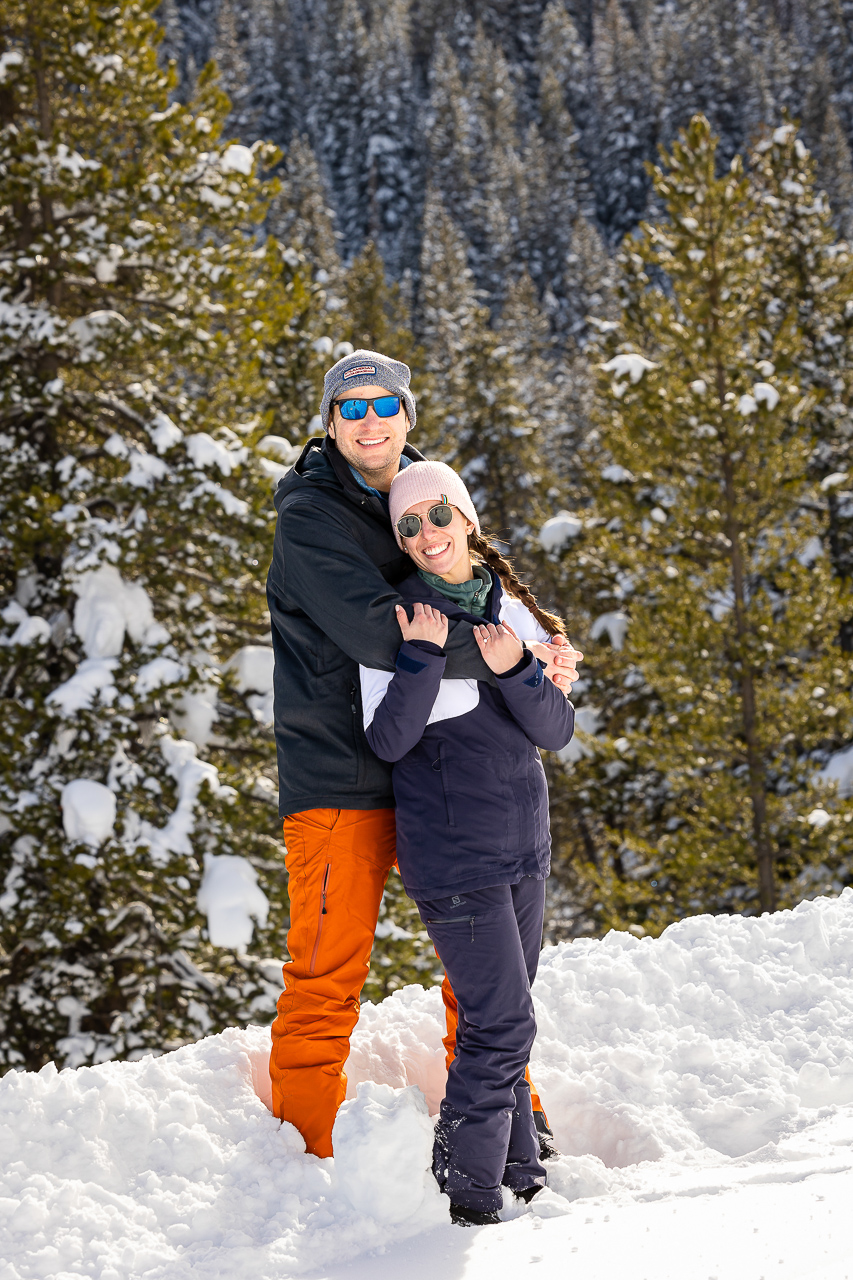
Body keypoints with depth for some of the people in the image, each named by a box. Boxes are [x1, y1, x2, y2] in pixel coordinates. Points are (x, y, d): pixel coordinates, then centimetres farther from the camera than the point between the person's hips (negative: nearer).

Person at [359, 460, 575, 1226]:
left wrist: (515, 671, -18)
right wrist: (423, 656, -26)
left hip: (524, 846, 6)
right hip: (453, 854, -6)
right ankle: (470, 1185, 5)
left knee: (504, 1018, 16)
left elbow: (557, 731, 0)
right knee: (503, 1024, -8)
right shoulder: (394, 617, -9)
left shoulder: (512, 611, 5)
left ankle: (518, 1171, 28)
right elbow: (388, 740, -17)